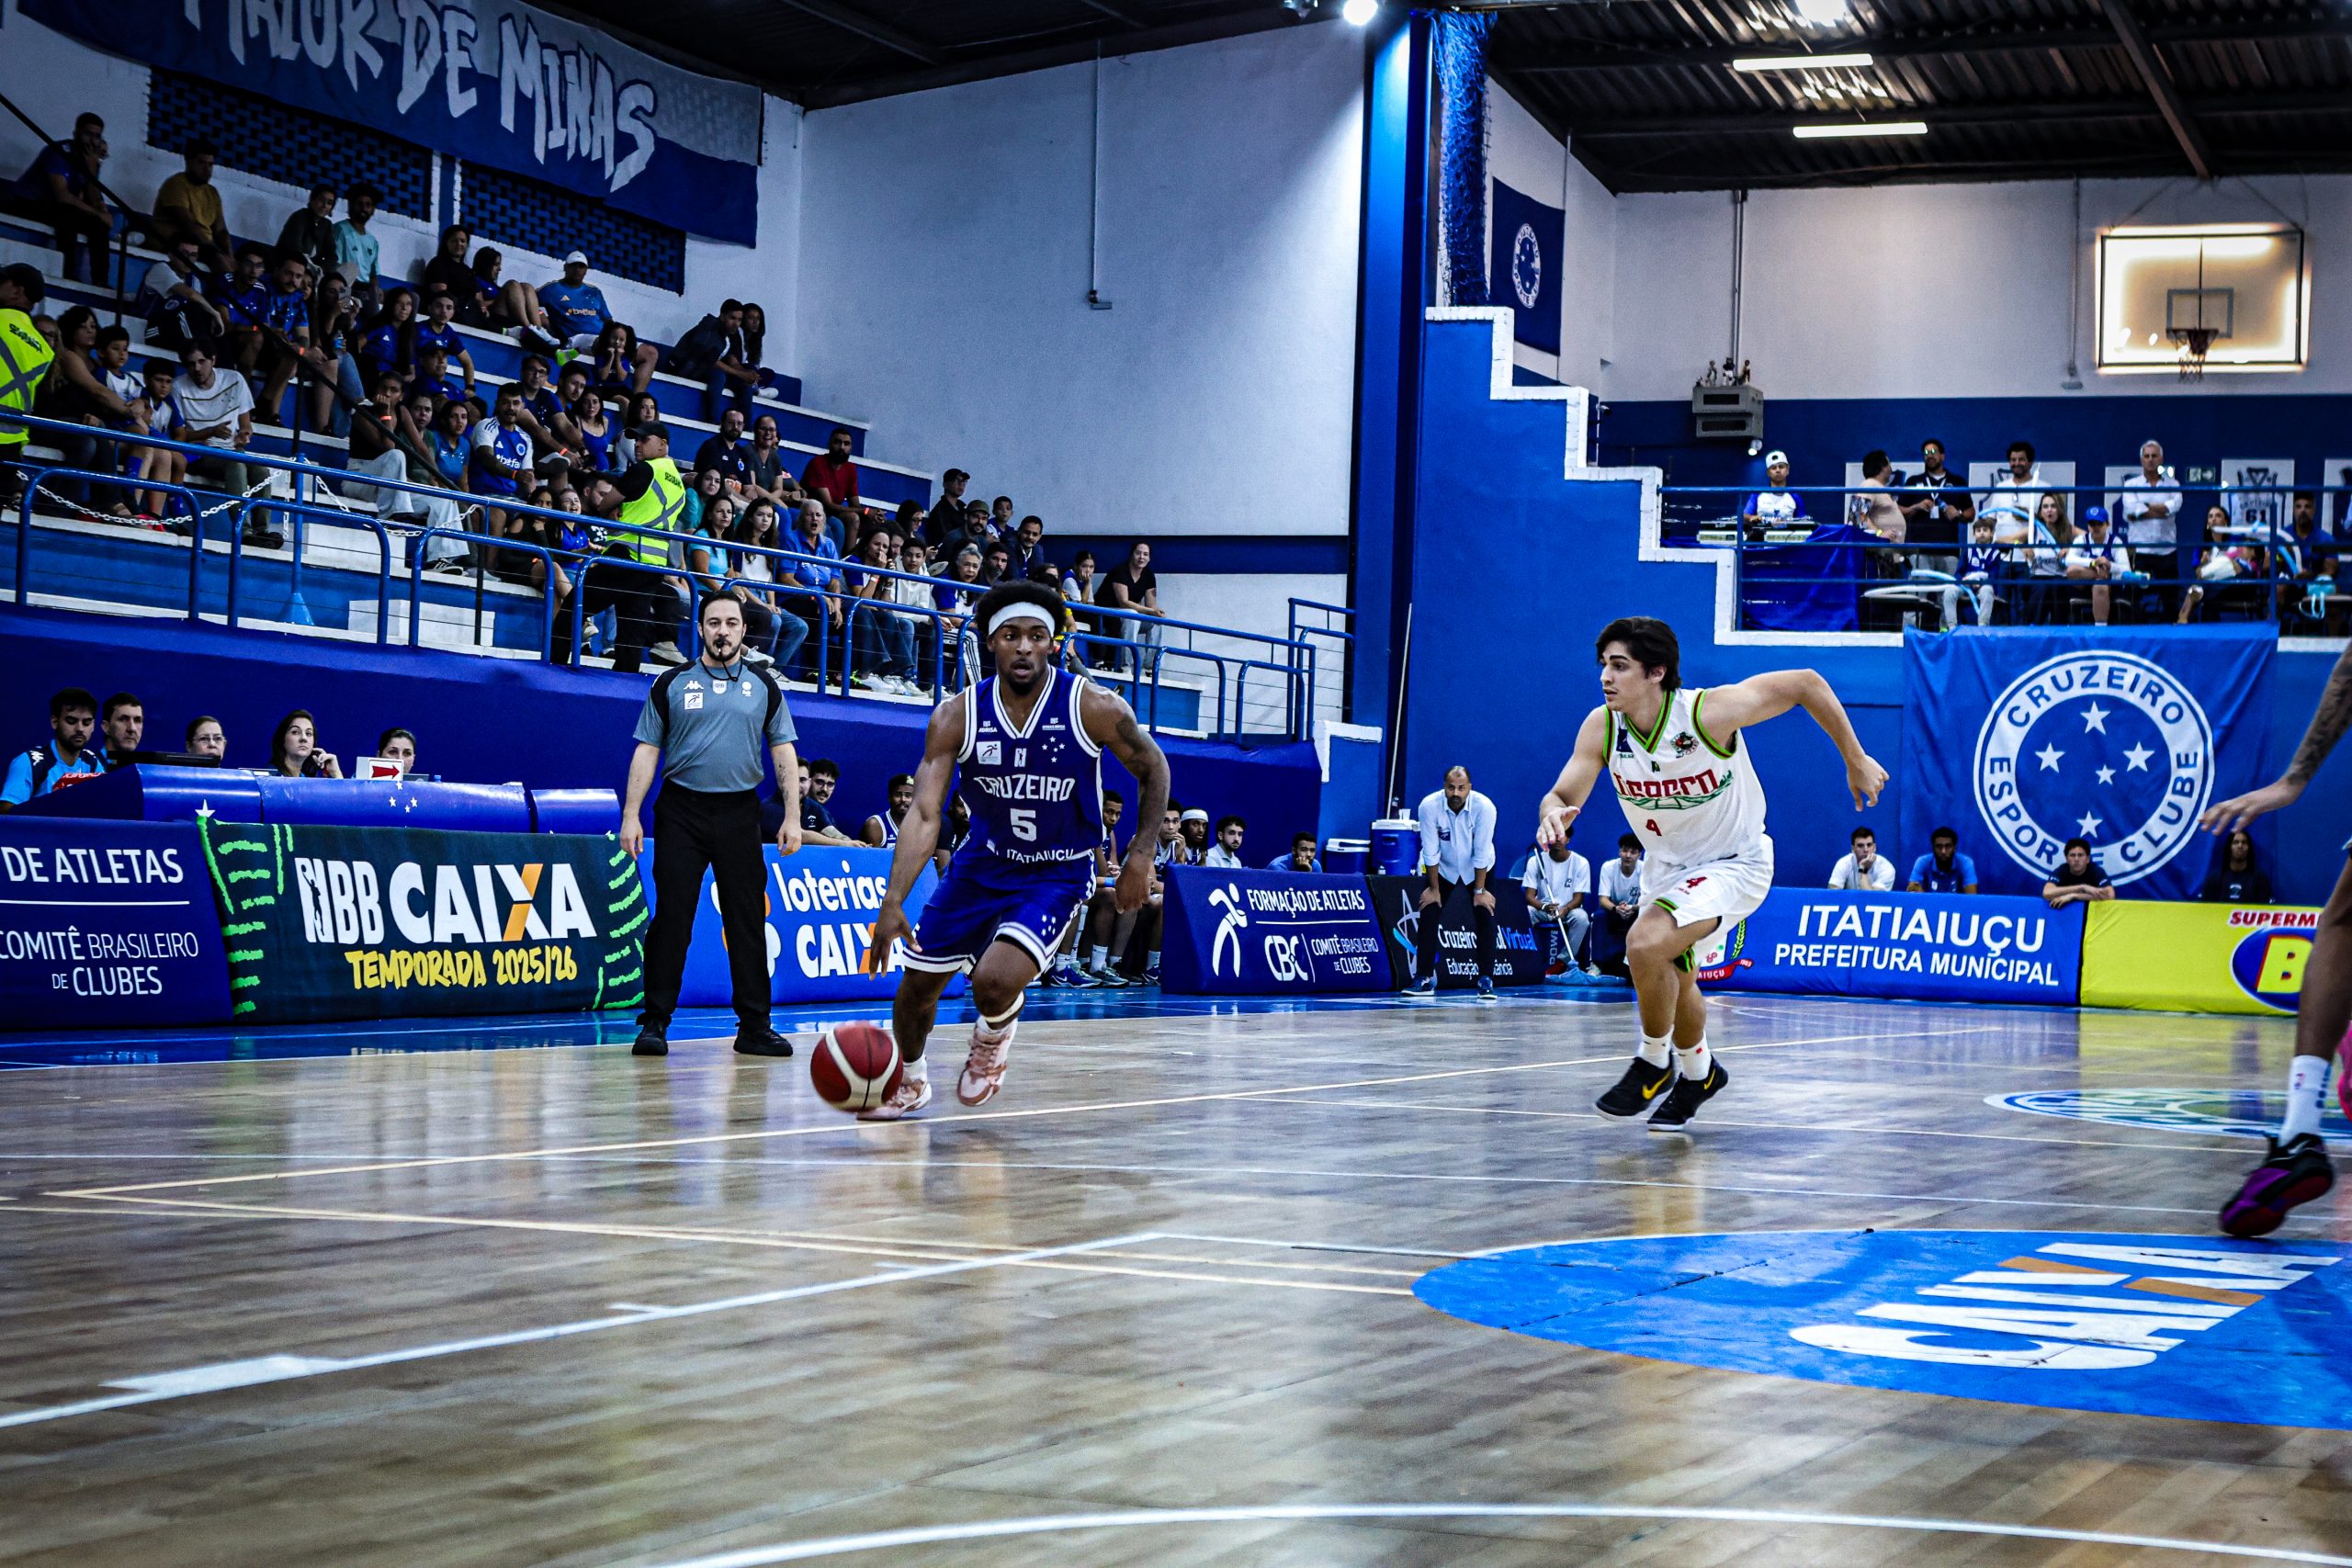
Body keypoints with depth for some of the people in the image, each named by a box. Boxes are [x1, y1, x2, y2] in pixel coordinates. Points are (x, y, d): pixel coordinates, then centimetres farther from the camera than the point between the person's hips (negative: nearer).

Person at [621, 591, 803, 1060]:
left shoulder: (764, 686, 9)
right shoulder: (671, 685, 6)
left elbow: (783, 753, 9)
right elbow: (647, 752, 5)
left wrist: (792, 816, -1)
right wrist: (631, 815, -3)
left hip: (739, 814, 1)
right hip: (681, 812, -1)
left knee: (748, 921, 1)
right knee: (671, 919, -4)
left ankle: (754, 1026, 6)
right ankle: (654, 1024, 1)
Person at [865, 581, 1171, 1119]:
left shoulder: (1094, 708, -20)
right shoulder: (956, 716, -16)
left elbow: (1153, 769, -2)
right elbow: (925, 813, -20)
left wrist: (1141, 854, -10)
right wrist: (893, 901, -32)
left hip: (1059, 873, -3)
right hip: (984, 861, 3)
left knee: (995, 981, -25)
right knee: (917, 983, 8)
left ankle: (994, 1035, 14)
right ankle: (909, 1082, 40)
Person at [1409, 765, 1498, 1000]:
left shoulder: (1484, 807, -28)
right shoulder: (1429, 806, -26)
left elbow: (1482, 853, -22)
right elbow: (1431, 851, -18)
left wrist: (1480, 890, -16)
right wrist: (1434, 888, -12)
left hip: (1477, 869, -1)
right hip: (1442, 868, 1)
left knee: (1485, 919, -11)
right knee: (1428, 916, -7)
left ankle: (1486, 981, -5)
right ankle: (1424, 979, 1)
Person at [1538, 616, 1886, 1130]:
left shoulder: (1709, 711, -30)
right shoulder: (1602, 728, -17)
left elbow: (1806, 683, -20)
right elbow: (1563, 794, -17)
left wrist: (1856, 761, -13)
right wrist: (1555, 814, -43)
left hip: (1734, 864, -6)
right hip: (1667, 866, 6)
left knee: (1646, 945, -28)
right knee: (1675, 982, 22)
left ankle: (1653, 1063, -4)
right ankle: (1699, 1074, 51)